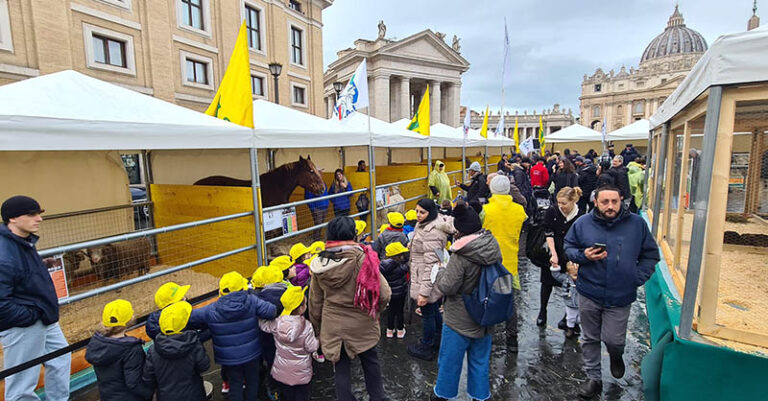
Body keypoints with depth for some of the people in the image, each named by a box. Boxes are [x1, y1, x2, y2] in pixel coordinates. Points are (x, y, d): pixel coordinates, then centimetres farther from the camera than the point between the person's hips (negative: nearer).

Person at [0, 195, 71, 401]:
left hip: (45, 321, 10)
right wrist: (30, 317, -20)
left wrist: (47, 312, 12)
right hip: (22, 328, -10)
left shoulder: (24, 242, 4)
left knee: (60, 358, 26)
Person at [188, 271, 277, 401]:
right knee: (252, 381, 25)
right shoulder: (252, 301, -23)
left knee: (235, 385, 22)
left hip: (229, 358, 0)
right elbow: (271, 311, -29)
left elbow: (190, 317, -8)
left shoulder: (211, 310, -18)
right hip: (252, 354, 0)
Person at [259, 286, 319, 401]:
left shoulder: (277, 323, -17)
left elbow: (263, 324, -3)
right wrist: (318, 341, 2)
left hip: (282, 371, 3)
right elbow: (312, 347, -17)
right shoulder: (306, 327, -24)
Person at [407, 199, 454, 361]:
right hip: (434, 281, 10)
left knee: (428, 314, 9)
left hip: (427, 280, -10)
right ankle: (437, 339, 44)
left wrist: (424, 292, -27)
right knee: (435, 311, 25)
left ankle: (426, 348, 28)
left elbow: (431, 264, -28)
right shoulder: (425, 225, 5)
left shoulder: (431, 232, -27)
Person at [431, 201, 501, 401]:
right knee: (480, 361, 22)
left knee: (450, 360, 16)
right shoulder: (493, 247, -6)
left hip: (460, 320, -6)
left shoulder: (461, 256, -27)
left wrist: (440, 272, -3)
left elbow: (448, 286, -22)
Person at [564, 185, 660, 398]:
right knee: (590, 339, 13)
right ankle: (593, 378, 33)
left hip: (621, 296, 0)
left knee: (614, 340, 7)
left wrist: (637, 278, -4)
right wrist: (583, 255, -15)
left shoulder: (637, 223, -3)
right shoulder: (582, 223, -4)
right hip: (589, 294, 1)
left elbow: (651, 254, 6)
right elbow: (568, 247, 6)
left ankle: (616, 356, 44)